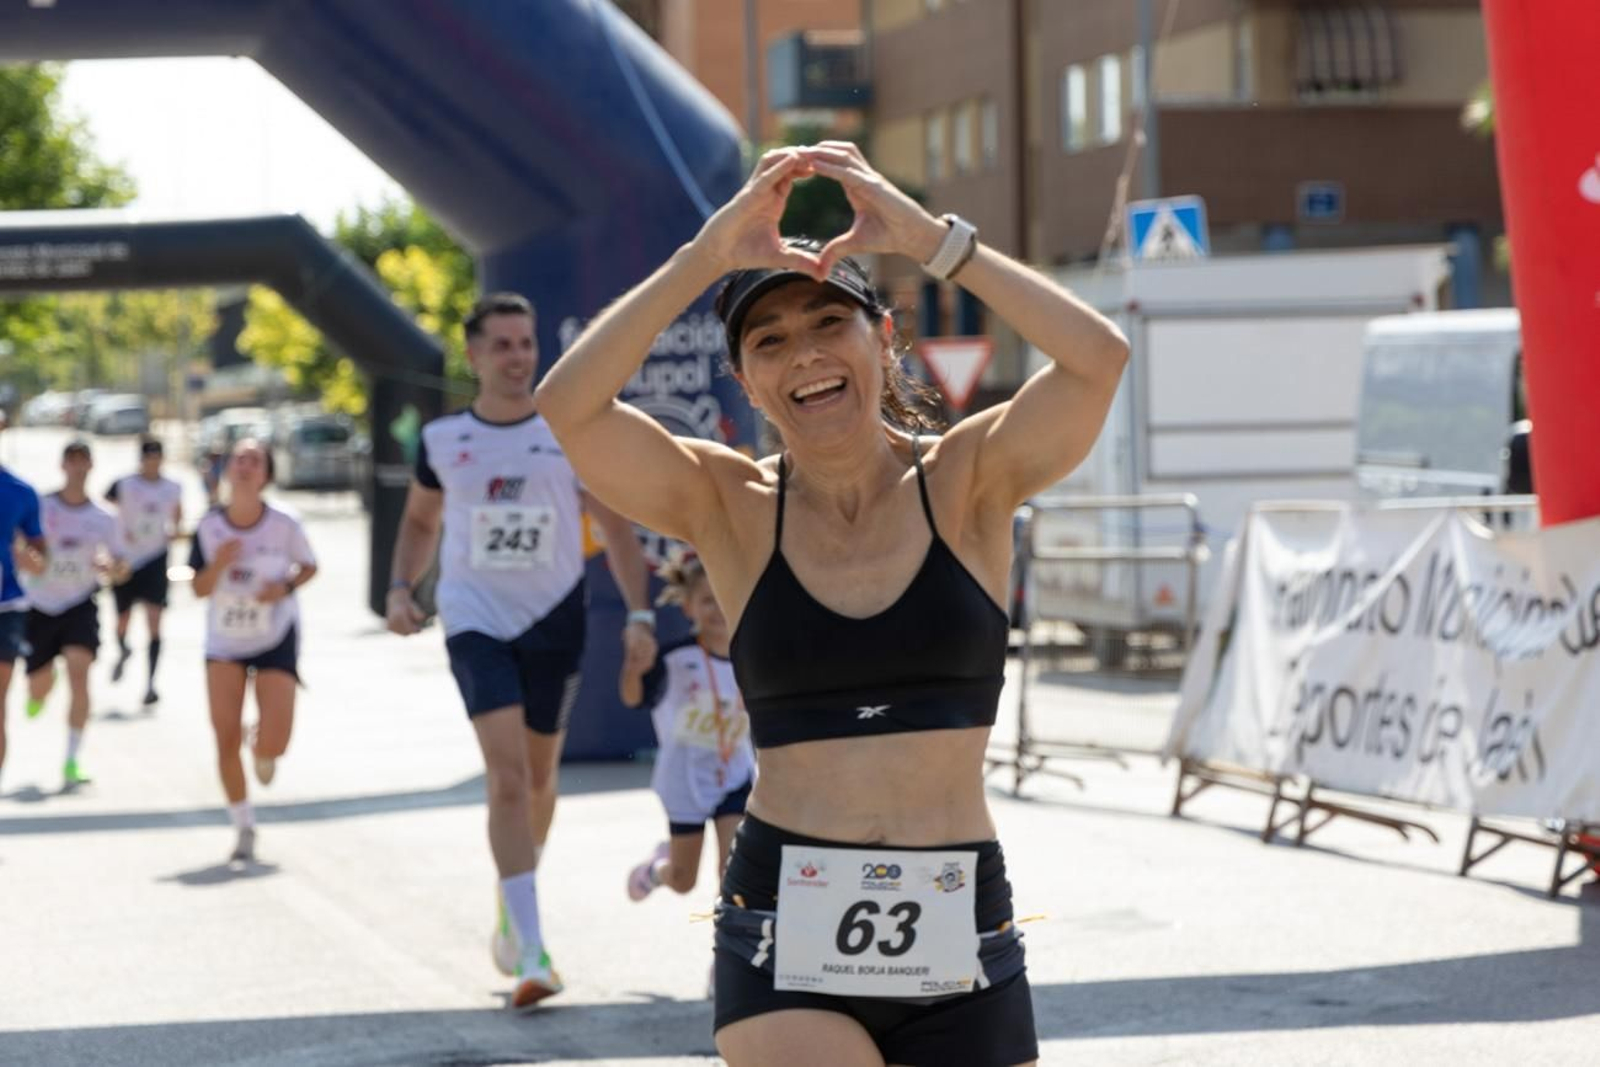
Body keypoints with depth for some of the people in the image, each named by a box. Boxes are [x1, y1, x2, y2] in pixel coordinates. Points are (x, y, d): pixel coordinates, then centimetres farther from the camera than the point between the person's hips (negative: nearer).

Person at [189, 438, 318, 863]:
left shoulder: (284, 525, -13)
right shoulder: (209, 526, -8)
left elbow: (309, 567, 4)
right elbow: (199, 589, -3)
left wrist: (287, 585, -16)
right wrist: (219, 564, -22)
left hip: (276, 640, -2)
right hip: (224, 642, 2)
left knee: (274, 743, -13)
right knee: (226, 740, -3)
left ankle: (262, 754, 27)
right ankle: (244, 829, 15)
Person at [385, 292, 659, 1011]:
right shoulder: (442, 439, 2)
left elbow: (615, 528, 3)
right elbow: (420, 522, 17)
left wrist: (639, 613, -8)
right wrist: (401, 588, 1)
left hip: (554, 619, 1)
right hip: (476, 620, -1)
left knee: (538, 776, 14)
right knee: (507, 777, -17)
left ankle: (510, 908, 42)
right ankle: (532, 955, -23)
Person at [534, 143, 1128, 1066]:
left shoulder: (966, 484, 2)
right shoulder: (732, 508, 2)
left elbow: (1098, 358, -16)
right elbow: (569, 406, -14)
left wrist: (927, 237, -17)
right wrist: (707, 255, -18)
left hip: (958, 931, 1)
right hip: (787, 930, -1)